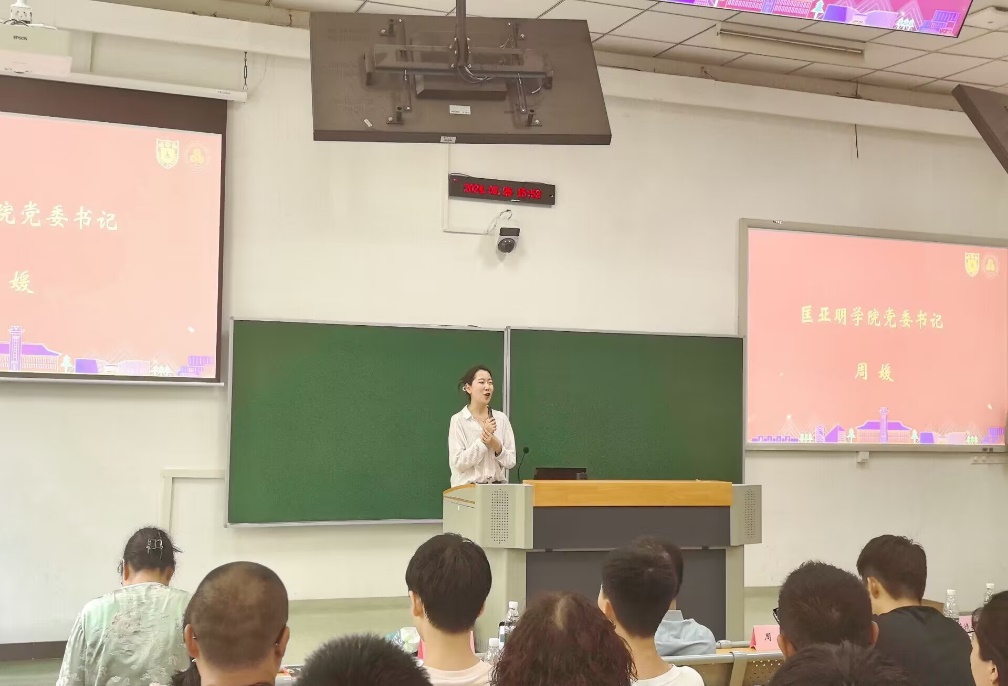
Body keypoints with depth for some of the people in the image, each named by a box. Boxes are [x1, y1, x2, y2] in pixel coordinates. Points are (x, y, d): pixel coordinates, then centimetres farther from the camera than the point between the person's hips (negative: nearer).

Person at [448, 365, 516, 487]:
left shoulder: (501, 418, 6)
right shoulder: (458, 420, -4)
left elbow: (510, 461, 5)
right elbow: (458, 463, -11)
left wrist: (497, 447, -13)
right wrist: (482, 441, -16)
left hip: (498, 487, 3)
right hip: (468, 488, -3)